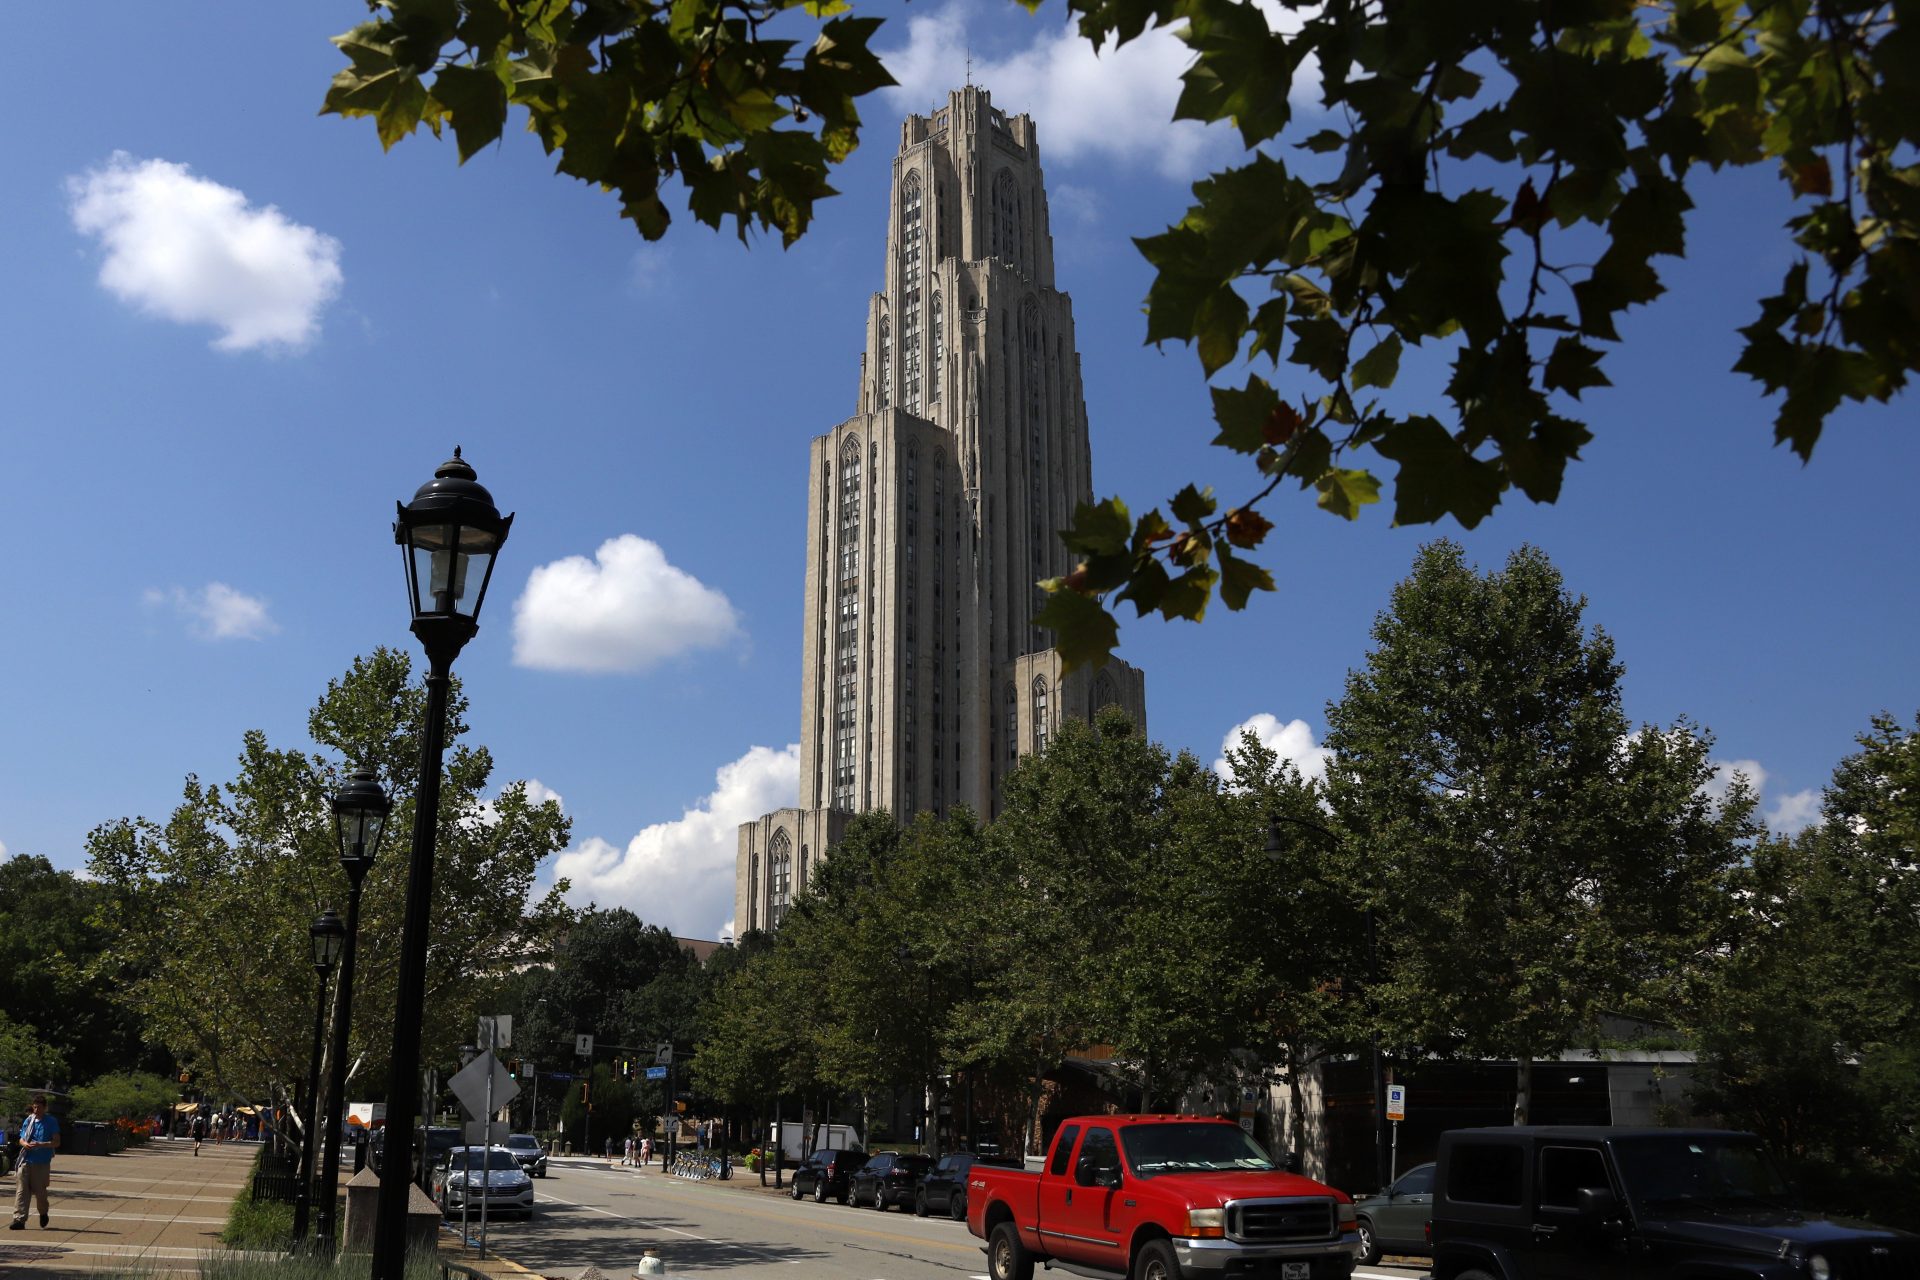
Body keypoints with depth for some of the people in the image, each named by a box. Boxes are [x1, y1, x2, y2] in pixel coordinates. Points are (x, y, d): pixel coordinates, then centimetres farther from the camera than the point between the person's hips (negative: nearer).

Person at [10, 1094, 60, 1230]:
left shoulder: (51, 1122, -1)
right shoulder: (28, 1121, 10)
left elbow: (56, 1142, -5)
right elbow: (21, 1139, 15)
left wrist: (40, 1145, -19)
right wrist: (25, 1144, -8)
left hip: (42, 1162, -3)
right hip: (26, 1160, 3)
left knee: (40, 1191, 4)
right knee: (22, 1191, -5)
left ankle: (43, 1213, 29)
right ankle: (19, 1220, -6)